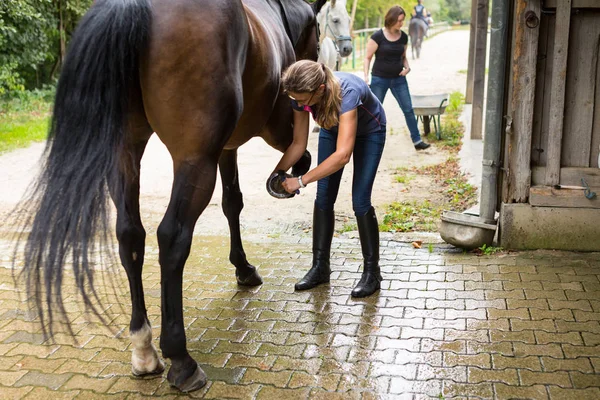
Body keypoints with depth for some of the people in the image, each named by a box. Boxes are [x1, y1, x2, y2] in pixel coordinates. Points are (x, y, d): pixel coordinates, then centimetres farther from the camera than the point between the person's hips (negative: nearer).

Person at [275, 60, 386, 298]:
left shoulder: (347, 92, -44)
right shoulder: (301, 96, -26)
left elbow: (343, 154, -49)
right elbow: (299, 143, -15)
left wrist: (301, 180, -47)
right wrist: (278, 173, -26)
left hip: (369, 132, -5)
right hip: (332, 129, 5)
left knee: (360, 201, -12)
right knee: (324, 197, -2)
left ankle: (372, 272, 1)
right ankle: (320, 267, 9)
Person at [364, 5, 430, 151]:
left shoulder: (403, 37, 2)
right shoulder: (378, 36, -11)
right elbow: (368, 57, -6)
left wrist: (407, 67, -5)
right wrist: (366, 76, -17)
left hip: (399, 79, 4)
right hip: (379, 79, -4)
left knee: (408, 110, 3)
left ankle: (417, 141, 11)